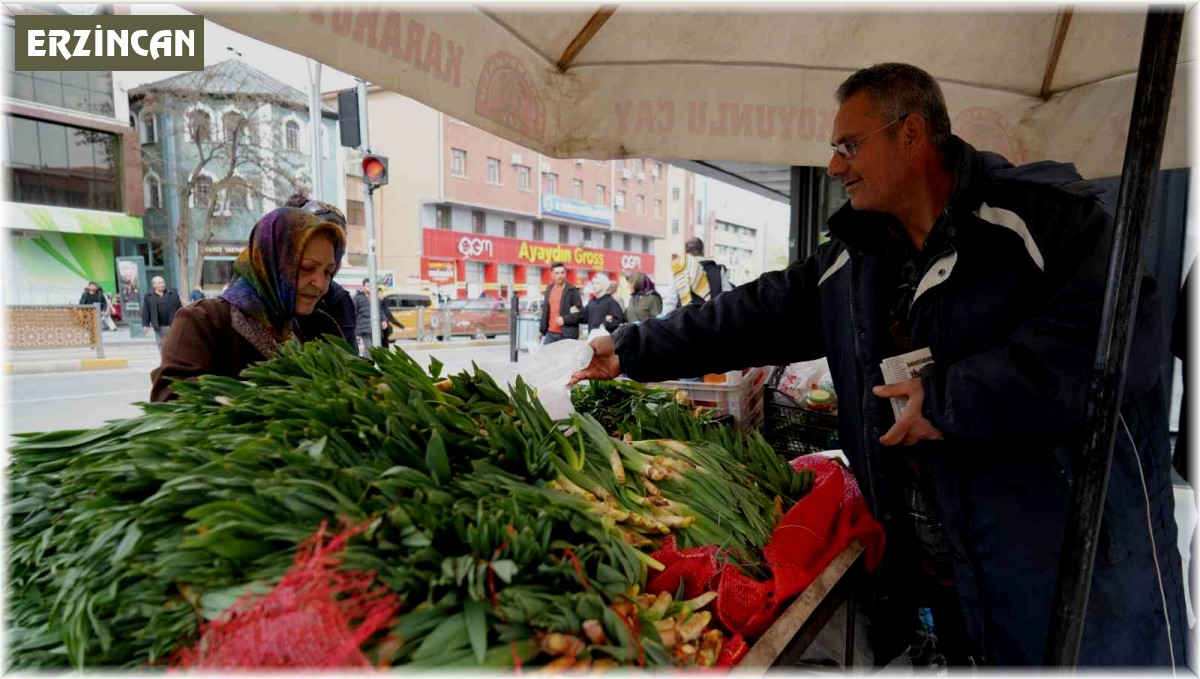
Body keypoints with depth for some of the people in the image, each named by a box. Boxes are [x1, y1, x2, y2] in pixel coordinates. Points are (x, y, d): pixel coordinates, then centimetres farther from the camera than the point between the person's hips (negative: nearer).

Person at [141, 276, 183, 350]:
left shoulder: (173, 294, 6)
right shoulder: (148, 297, 5)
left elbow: (180, 309, 5)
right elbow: (145, 312, 3)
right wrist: (145, 325, -4)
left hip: (173, 326, 0)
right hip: (159, 328, 0)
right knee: (162, 346, 5)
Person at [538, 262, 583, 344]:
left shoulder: (572, 291, -6)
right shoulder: (549, 289, 12)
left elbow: (580, 314, -8)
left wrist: (565, 319, -19)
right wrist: (541, 330, 14)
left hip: (567, 335, -5)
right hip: (550, 333, 6)